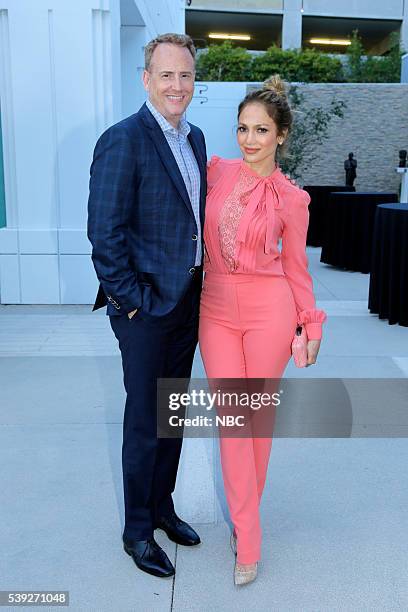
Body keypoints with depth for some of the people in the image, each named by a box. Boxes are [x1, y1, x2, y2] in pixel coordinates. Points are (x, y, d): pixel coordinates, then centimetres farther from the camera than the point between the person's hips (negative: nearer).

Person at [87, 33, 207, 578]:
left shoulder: (195, 138, 10)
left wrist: (201, 282, 8)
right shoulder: (123, 140, -15)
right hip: (146, 308, -7)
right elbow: (105, 233, -17)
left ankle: (162, 508, 39)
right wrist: (135, 300, -15)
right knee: (144, 425, 6)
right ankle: (137, 532, 27)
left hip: (188, 301, 8)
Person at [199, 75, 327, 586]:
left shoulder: (292, 199, -1)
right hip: (216, 309, 2)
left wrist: (310, 324, 7)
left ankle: (244, 513, 32)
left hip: (268, 310, -1)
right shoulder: (216, 171, 3)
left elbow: (295, 266, 6)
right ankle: (248, 543, 14)